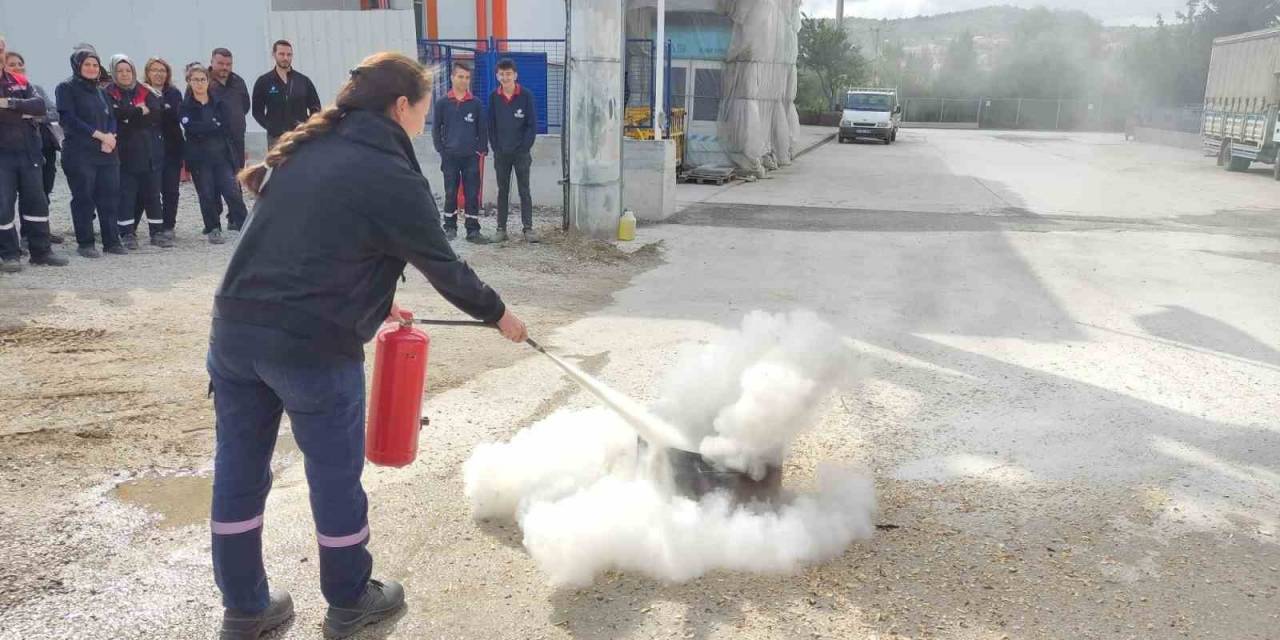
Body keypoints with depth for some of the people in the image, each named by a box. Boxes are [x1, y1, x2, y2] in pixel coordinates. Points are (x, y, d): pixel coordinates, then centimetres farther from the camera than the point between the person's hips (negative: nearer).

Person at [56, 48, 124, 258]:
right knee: (83, 198, -3)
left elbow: (111, 117, 15)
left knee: (110, 196, 4)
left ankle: (112, 241, 11)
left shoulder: (100, 91, 20)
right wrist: (99, 135, -15)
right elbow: (69, 119, -10)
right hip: (79, 153, -6)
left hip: (106, 152, 6)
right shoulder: (67, 88, 0)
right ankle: (85, 243, 4)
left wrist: (110, 136, -7)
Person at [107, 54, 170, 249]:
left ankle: (157, 232, 13)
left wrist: (130, 116, -10)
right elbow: (116, 114, -14)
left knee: (152, 193, 6)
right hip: (125, 152, -2)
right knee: (126, 194, -1)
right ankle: (127, 234, 6)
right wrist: (141, 112, -9)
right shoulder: (110, 93, 4)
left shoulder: (145, 92, 11)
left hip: (150, 152, 2)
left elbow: (157, 114, -5)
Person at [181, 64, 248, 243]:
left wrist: (204, 129, -11)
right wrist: (215, 125, -11)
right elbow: (191, 127, -15)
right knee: (207, 196, 2)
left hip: (222, 155, 1)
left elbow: (227, 129, -5)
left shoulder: (219, 104, 7)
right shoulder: (186, 106, 2)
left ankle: (244, 225, -2)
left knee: (232, 192, -9)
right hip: (199, 159, -1)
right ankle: (213, 230, 13)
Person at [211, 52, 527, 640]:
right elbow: (444, 267, -2)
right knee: (336, 476, 11)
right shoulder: (392, 176, -9)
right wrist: (498, 314, 14)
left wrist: (372, 304, 26)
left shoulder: (305, 149, 12)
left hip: (235, 327, 7)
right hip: (311, 346, -7)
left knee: (239, 470, 15)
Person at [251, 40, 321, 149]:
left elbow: (315, 107, 12)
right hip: (276, 138, -1)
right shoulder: (264, 82, 5)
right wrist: (273, 129, -7)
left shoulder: (304, 81, 8)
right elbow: (257, 111, 7)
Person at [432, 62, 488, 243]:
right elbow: (436, 128, 6)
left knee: (472, 195, 0)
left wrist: (481, 150, 1)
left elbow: (482, 129, 8)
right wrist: (441, 150, 0)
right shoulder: (442, 103, 2)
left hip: (471, 157, 0)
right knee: (450, 194, 7)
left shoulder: (476, 103, 4)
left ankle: (473, 231, 4)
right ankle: (450, 228, 19)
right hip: (450, 157, 0)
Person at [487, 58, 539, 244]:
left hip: (521, 152, -2)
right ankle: (501, 229, 11)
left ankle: (528, 228, 4)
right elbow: (491, 125, 6)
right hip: (501, 153, 2)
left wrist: (524, 148, -9)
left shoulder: (526, 96, -4)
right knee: (502, 191, 7)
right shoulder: (494, 97, 3)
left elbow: (532, 125, -4)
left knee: (524, 190, 1)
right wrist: (495, 148, -2)